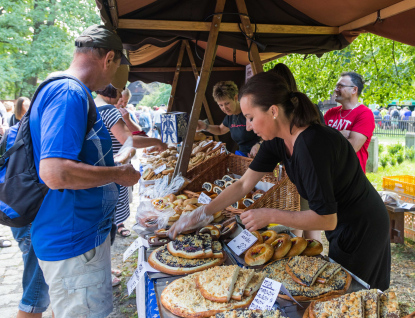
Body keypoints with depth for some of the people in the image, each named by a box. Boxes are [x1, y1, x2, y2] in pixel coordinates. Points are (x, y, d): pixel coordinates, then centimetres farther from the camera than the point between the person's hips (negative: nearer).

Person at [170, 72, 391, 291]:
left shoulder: (311, 145, -35)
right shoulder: (277, 139, -9)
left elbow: (326, 219, -31)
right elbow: (243, 184, -4)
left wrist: (270, 216, -28)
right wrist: (201, 213, -9)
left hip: (361, 230, -8)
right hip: (341, 226, 8)